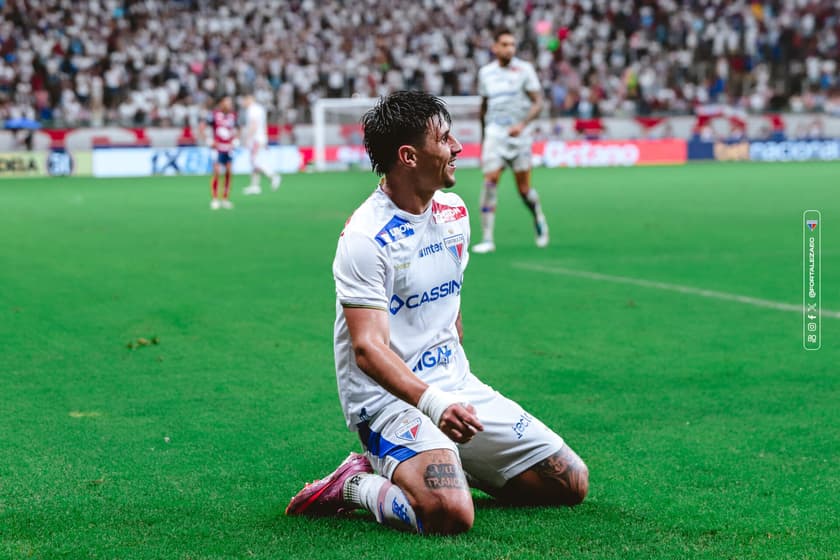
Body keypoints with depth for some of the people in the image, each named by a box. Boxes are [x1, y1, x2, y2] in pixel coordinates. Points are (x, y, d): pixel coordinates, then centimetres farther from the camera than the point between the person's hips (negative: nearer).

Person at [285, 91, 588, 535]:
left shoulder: (454, 212, 8)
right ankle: (356, 486, -5)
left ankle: (446, 468, 16)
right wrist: (432, 402, -40)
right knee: (450, 514, -33)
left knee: (571, 483, 4)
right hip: (388, 397, -8)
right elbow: (368, 348, -25)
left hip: (455, 387, 8)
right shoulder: (365, 237, -17)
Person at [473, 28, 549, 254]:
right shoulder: (485, 72, 8)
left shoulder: (525, 69, -2)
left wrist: (522, 124, -22)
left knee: (524, 188, 0)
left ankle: (539, 220, 31)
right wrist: (482, 138, 20)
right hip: (494, 134, 2)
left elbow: (537, 103, -5)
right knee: (490, 181, -12)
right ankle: (487, 239, -10)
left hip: (519, 135, -2)